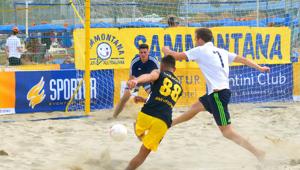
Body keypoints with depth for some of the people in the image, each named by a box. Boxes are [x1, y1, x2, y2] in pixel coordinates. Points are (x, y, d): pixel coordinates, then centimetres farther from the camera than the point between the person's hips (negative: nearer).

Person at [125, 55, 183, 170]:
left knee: (138, 128, 36)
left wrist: (136, 81, -34)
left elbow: (149, 76, -14)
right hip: (164, 121, 3)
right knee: (144, 153, 9)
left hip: (147, 114, -3)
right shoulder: (179, 86, 28)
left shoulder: (159, 74, 12)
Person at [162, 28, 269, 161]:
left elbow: (175, 56, -1)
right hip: (221, 91, 9)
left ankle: (258, 153, -12)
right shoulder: (221, 51, 14)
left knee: (227, 132, -8)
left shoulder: (200, 50, -6)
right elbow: (242, 59, 12)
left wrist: (166, 50, 19)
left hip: (218, 94, -9)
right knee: (196, 106, 28)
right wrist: (260, 68, 19)